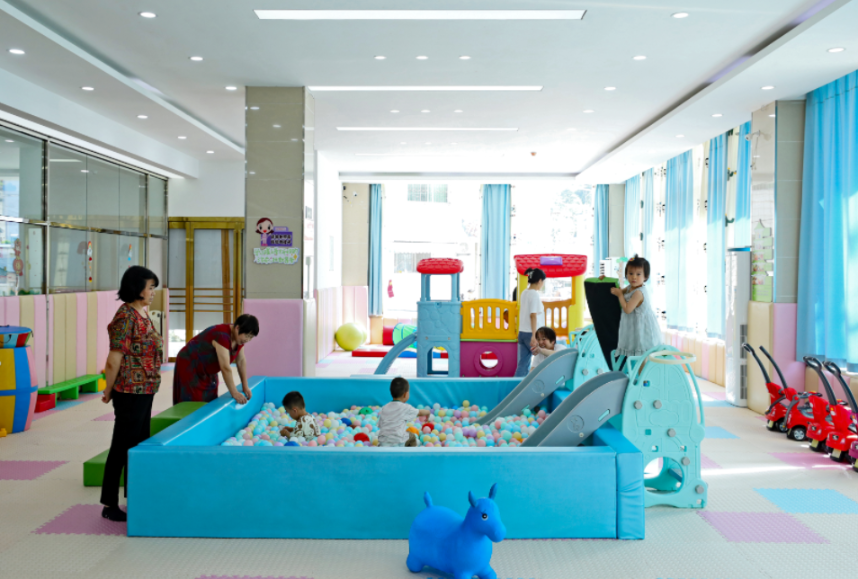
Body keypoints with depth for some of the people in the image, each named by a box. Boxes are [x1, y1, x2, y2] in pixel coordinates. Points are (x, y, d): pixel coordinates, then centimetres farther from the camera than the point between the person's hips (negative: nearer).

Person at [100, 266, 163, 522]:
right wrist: (108, 391, -10)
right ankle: (110, 506, 11)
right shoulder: (126, 316, -18)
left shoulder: (143, 313, 10)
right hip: (130, 393, -9)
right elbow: (114, 359, -17)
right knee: (122, 447, 0)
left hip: (145, 392, 9)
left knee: (139, 445, 17)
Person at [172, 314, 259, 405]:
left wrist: (245, 387, -1)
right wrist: (234, 393, -31)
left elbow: (241, 361, 0)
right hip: (190, 367, -9)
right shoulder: (222, 335, -34)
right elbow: (225, 368, -35)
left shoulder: (239, 336, -8)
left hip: (206, 371, 9)